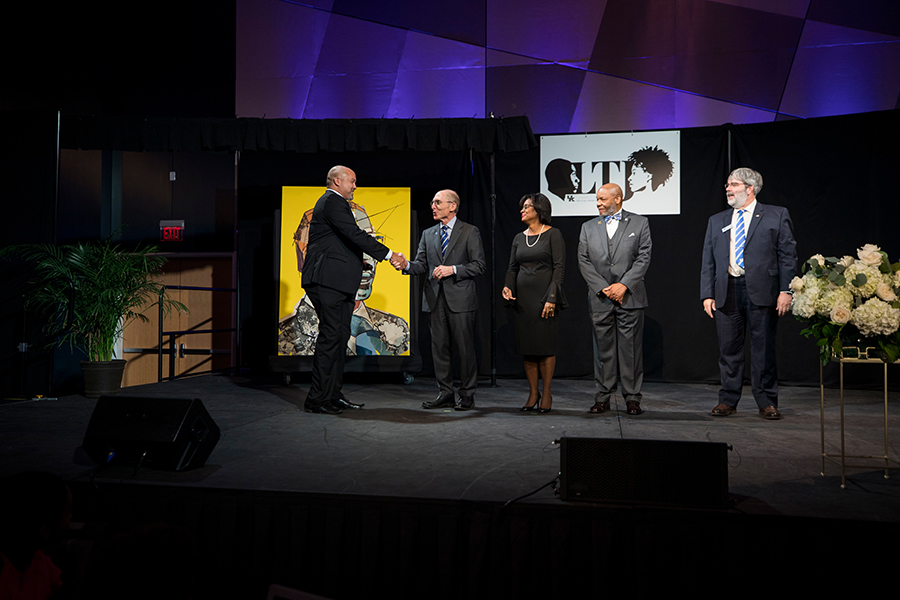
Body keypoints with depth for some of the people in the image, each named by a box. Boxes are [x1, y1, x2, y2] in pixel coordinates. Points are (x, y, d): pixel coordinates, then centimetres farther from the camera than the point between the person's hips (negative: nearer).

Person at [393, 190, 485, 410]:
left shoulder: (469, 232, 1)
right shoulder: (428, 234, 16)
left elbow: (479, 265, -4)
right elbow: (421, 265, 10)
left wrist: (452, 269, -15)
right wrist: (406, 265, -12)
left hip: (460, 298, -5)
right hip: (435, 298, 5)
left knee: (464, 348, -2)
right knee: (439, 347, 7)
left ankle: (467, 395, 8)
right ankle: (445, 394, 16)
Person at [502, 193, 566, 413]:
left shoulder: (553, 234, -3)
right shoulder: (519, 238, 13)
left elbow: (559, 267, -8)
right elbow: (513, 268, 14)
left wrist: (552, 297, -16)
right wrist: (508, 287, -5)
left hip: (544, 296, -5)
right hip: (523, 298, 5)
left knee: (546, 345, -3)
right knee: (526, 347, 5)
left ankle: (547, 394, 7)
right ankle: (533, 393, 13)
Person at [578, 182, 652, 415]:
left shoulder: (639, 223, 5)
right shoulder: (588, 228, 11)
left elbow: (644, 258, -2)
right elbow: (584, 262, 4)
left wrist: (624, 285, -12)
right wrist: (604, 288, -7)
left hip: (630, 297, -2)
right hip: (600, 299, 2)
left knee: (631, 347, 0)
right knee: (603, 348, 4)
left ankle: (632, 397, 8)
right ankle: (603, 397, 11)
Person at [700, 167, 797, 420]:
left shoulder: (777, 216, 6)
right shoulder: (716, 221, 17)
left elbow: (788, 255, 1)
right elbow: (708, 261, 14)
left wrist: (786, 290, -8)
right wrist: (707, 294, 4)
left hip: (762, 292, -3)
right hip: (727, 292, 3)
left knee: (763, 349, 1)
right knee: (729, 349, 5)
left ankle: (766, 402, 10)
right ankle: (728, 401, 14)